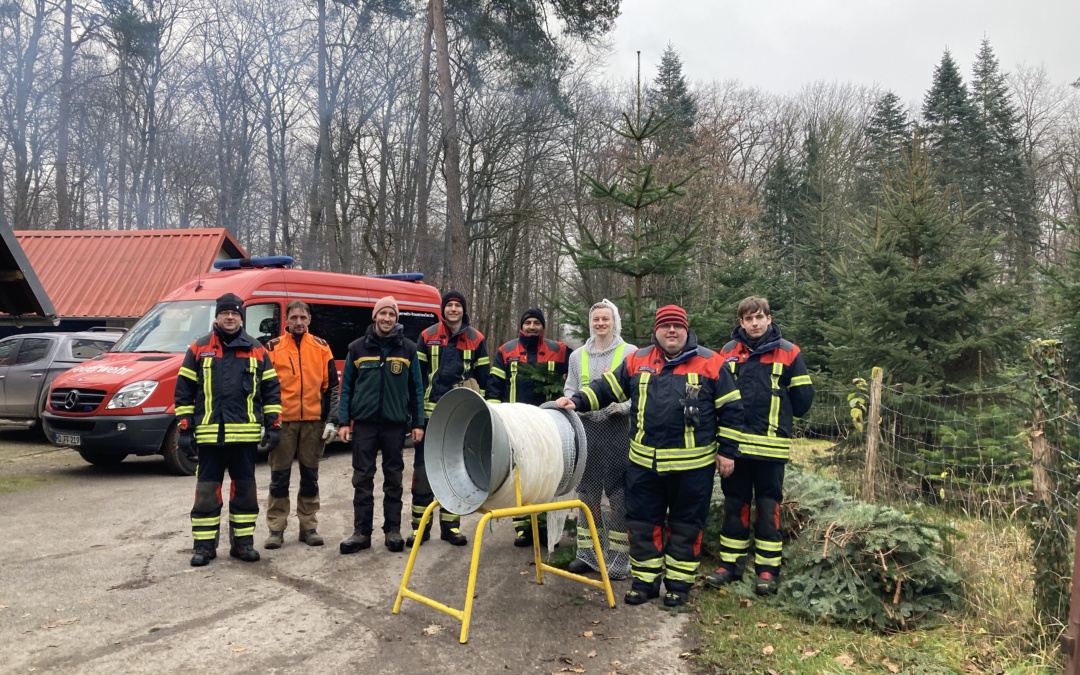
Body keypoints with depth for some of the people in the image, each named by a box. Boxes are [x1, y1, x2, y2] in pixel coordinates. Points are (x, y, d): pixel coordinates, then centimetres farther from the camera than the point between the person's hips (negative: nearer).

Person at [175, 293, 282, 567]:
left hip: (245, 434, 1)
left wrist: (273, 425, 2)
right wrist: (184, 429, 0)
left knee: (245, 488, 8)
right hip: (209, 434, 0)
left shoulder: (257, 350, 7)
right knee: (207, 490, 5)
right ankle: (204, 545, 16)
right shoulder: (199, 349, 5)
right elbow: (184, 391, 5)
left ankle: (243, 542, 19)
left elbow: (271, 389, 8)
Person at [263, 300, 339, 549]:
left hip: (314, 421, 1)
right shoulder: (273, 347, 3)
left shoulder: (321, 347, 7)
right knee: (279, 477, 4)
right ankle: (276, 529, 12)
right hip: (282, 421, -1)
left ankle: (309, 527, 18)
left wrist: (332, 420, 0)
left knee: (310, 476, 9)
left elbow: (332, 386, 7)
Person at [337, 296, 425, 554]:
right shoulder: (358, 347, 4)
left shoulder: (408, 348, 3)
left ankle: (393, 530, 17)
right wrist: (343, 422, -1)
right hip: (364, 423, 0)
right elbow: (347, 387, 5)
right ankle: (361, 532, 12)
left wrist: (418, 423, -1)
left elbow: (416, 389, 4)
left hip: (395, 424, 0)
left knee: (393, 479, 7)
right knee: (362, 479, 4)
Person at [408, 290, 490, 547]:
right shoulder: (428, 336, 5)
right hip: (431, 411, 0)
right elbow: (417, 374, 6)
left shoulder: (476, 339, 5)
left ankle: (450, 525, 18)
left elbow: (483, 378, 7)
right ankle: (420, 525, 10)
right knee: (423, 467, 0)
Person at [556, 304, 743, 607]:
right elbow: (607, 388, 8)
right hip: (644, 463, 3)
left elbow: (730, 409, 1)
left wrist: (727, 450, -1)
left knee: (686, 524, 10)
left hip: (693, 465, -2)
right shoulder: (637, 361, 5)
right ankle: (645, 580, 25)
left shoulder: (710, 363, -2)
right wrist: (577, 401, -8)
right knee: (642, 522, 10)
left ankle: (679, 583, 25)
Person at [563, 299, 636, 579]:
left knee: (618, 492, -1)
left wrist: (620, 406, -19)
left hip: (617, 428, -4)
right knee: (586, 490, 10)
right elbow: (569, 390, 15)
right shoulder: (577, 355, 12)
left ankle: (619, 557, 10)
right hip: (586, 427, 4)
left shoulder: (631, 353, -1)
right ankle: (587, 553, 22)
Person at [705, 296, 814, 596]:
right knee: (734, 505, 11)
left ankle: (768, 569, 15)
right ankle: (730, 563, 22)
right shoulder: (728, 351, 5)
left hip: (770, 447, -2)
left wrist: (777, 419, 10)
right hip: (735, 444, 3)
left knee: (768, 506, 4)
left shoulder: (788, 352, -2)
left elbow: (803, 396, 1)